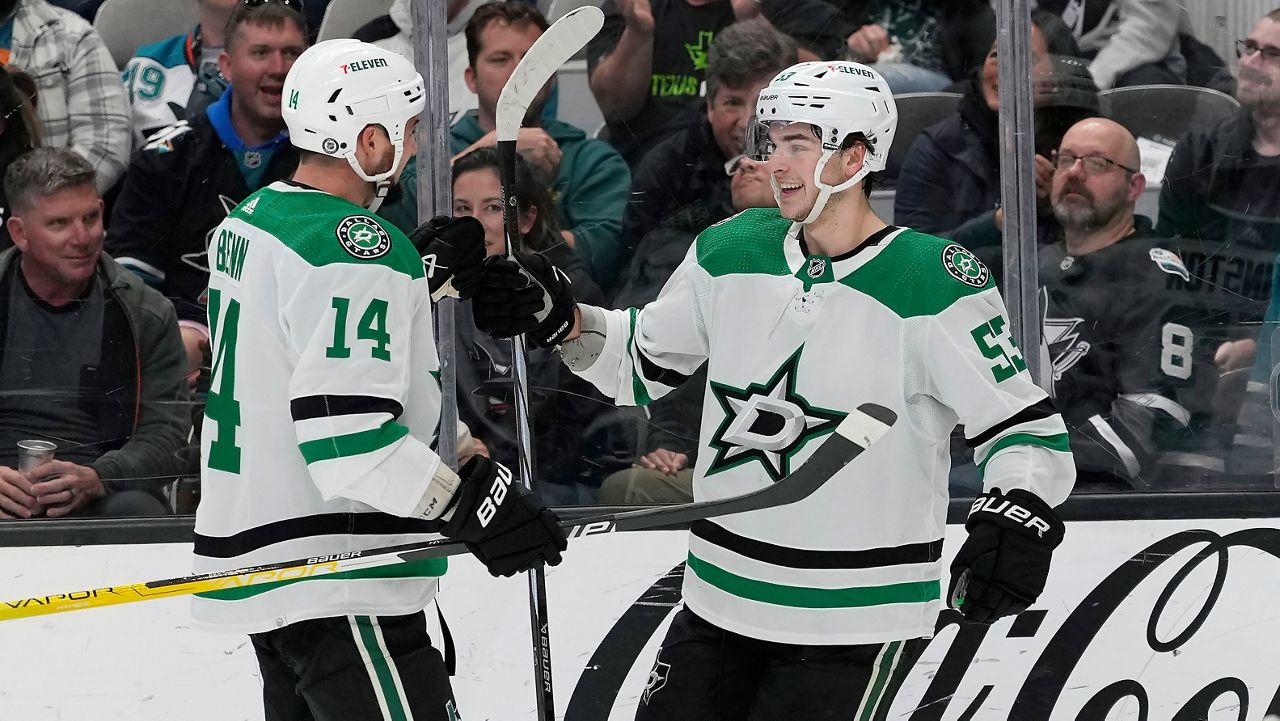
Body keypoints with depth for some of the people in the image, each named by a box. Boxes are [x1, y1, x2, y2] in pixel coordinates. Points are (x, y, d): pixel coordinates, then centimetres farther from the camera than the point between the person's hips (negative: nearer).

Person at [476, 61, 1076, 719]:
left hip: (857, 623, -6)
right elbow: (642, 362, 18)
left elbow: (1026, 430, -13)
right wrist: (559, 320, 2)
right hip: (720, 605, 6)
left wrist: (1019, 512, -32)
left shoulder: (937, 288, -14)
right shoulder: (730, 253, 3)